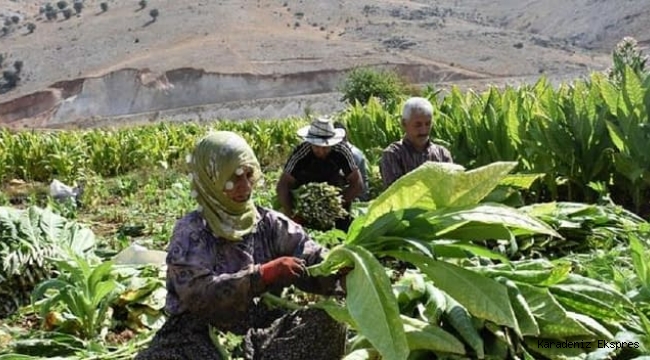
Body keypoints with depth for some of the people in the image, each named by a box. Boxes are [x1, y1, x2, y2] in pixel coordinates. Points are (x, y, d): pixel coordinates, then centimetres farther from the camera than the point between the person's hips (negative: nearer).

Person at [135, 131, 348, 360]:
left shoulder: (269, 223, 5)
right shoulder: (191, 231, -6)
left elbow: (313, 260, -2)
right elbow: (197, 294, -20)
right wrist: (262, 275, -30)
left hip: (261, 329, 4)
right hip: (202, 336, -4)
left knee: (328, 322, -19)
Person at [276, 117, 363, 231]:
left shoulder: (342, 152, -30)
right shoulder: (300, 153, -34)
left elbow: (358, 184, -27)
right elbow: (282, 186, -34)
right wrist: (291, 215, -45)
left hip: (332, 181, 1)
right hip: (304, 185, -1)